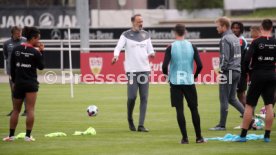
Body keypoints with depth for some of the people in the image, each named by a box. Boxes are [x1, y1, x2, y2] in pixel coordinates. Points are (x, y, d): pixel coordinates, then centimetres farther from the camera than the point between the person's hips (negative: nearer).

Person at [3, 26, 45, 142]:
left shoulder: (16, 50, 2)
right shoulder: (35, 52, -11)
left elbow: (12, 67, 6)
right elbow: (41, 67, 0)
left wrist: (14, 81, 15)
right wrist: (41, 52, 0)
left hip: (18, 83, 4)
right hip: (31, 84, -4)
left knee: (16, 110, 12)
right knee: (30, 110, -2)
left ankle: (11, 135, 12)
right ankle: (28, 136, -5)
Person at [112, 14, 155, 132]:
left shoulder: (146, 35, 13)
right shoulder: (126, 35, 1)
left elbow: (150, 50, 14)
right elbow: (118, 47, -11)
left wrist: (151, 54, -9)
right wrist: (116, 56, -32)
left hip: (144, 69, 4)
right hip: (132, 70, -4)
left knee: (144, 98, -1)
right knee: (132, 96, -9)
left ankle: (141, 125, 0)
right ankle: (130, 120, 17)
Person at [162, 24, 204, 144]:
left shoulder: (171, 48, -5)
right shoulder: (191, 47, 0)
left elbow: (164, 66, -13)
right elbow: (199, 65, -4)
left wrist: (166, 74, 9)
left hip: (175, 82, -2)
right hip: (189, 82, 2)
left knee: (179, 110, 1)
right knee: (194, 109, 10)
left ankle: (185, 137, -3)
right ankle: (199, 137, 12)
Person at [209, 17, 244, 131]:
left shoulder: (225, 39, -14)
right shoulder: (235, 38, 15)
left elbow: (225, 58, -19)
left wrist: (221, 70, -11)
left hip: (228, 72, -9)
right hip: (237, 71, 9)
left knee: (224, 100, -1)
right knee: (232, 98, 15)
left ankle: (222, 125, 4)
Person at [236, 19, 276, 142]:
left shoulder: (256, 42, -9)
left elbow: (247, 59, -16)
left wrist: (247, 70, 1)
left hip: (258, 75, -3)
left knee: (249, 106, 3)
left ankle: (243, 135, 2)